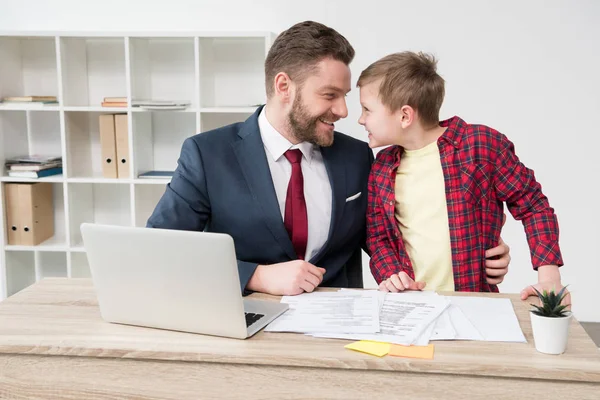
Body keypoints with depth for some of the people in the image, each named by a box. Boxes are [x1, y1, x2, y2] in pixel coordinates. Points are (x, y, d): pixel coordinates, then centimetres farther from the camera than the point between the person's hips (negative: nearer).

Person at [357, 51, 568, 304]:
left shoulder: (482, 144, -7)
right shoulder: (382, 168, 6)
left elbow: (533, 206, 0)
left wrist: (549, 278, -8)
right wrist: (391, 274, -6)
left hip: (474, 302, -3)